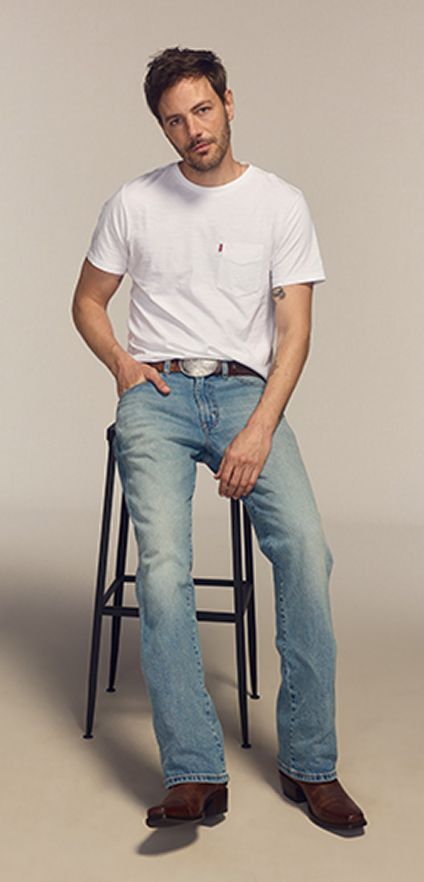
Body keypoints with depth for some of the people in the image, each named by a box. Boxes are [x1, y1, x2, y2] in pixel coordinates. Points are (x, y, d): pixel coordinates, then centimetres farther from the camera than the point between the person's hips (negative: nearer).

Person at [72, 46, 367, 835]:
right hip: (157, 395, 1)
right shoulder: (134, 203, 11)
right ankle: (195, 772, -21)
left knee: (306, 546, -23)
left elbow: (294, 329, 1)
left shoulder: (281, 203, 7)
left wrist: (259, 429, -12)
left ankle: (309, 763, -12)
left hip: (246, 391, 0)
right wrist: (122, 363, -1)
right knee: (163, 561, -25)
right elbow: (87, 302, 20)